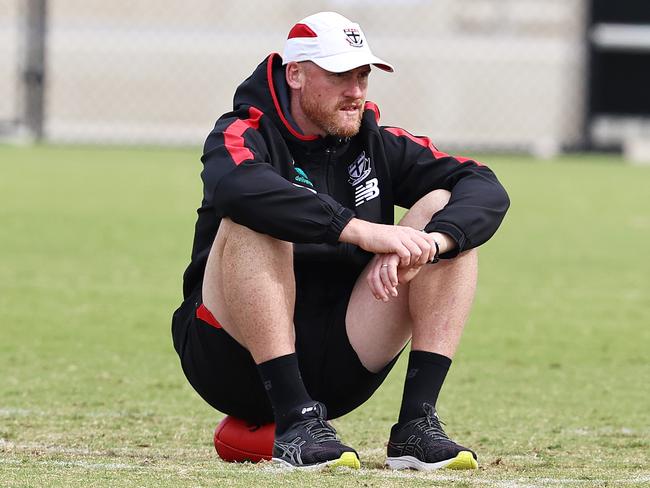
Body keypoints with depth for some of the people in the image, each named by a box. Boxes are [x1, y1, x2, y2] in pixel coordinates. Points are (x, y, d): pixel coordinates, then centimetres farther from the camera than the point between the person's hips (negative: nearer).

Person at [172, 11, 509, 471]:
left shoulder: (377, 145, 8)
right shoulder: (246, 135, -5)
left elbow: (488, 191, -4)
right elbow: (238, 187, -32)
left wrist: (430, 241, -26)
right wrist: (361, 231, -37)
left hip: (338, 373, 4)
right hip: (235, 361, -4)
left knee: (444, 207, -6)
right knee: (252, 222, -29)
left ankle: (416, 425, -17)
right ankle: (296, 424, -33)